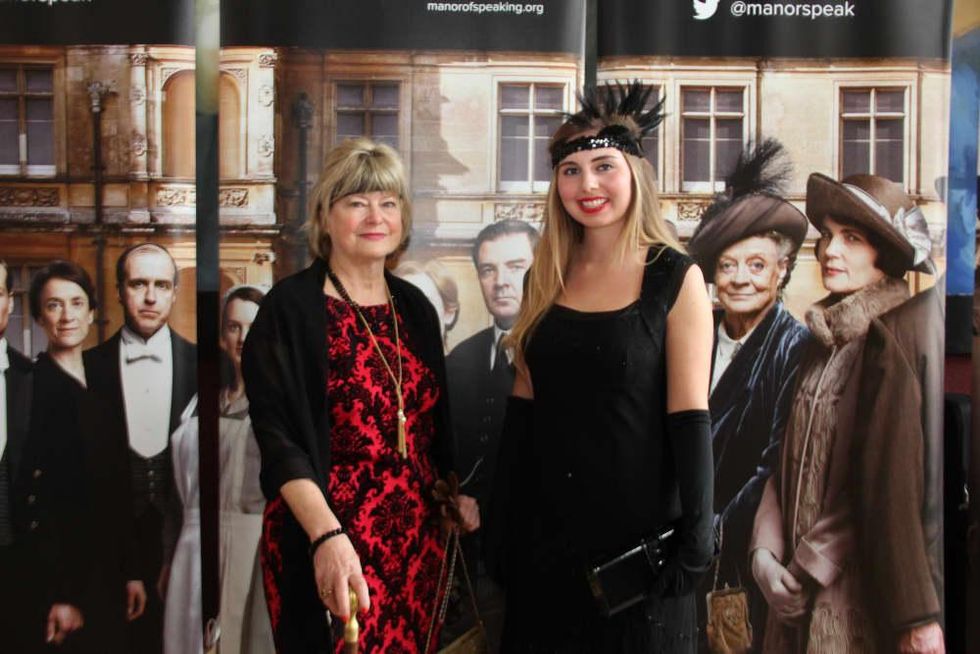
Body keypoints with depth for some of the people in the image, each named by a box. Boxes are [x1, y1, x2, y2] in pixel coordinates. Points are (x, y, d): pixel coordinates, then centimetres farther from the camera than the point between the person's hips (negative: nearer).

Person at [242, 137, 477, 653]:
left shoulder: (415, 307, 10)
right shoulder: (289, 309, -8)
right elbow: (279, 440, -16)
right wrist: (326, 535, -28)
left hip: (417, 534, 5)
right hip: (324, 538, -5)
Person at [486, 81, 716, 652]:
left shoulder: (676, 277, -7)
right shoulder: (545, 279, 5)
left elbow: (689, 416, -10)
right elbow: (524, 409, 8)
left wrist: (697, 533, -14)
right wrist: (501, 525, 7)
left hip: (640, 532, -4)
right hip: (547, 530, 4)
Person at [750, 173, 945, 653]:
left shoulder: (891, 344, -14)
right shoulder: (823, 340, 8)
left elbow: (892, 485, -17)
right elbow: (789, 460, 7)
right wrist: (764, 551, -3)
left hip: (858, 593, -6)